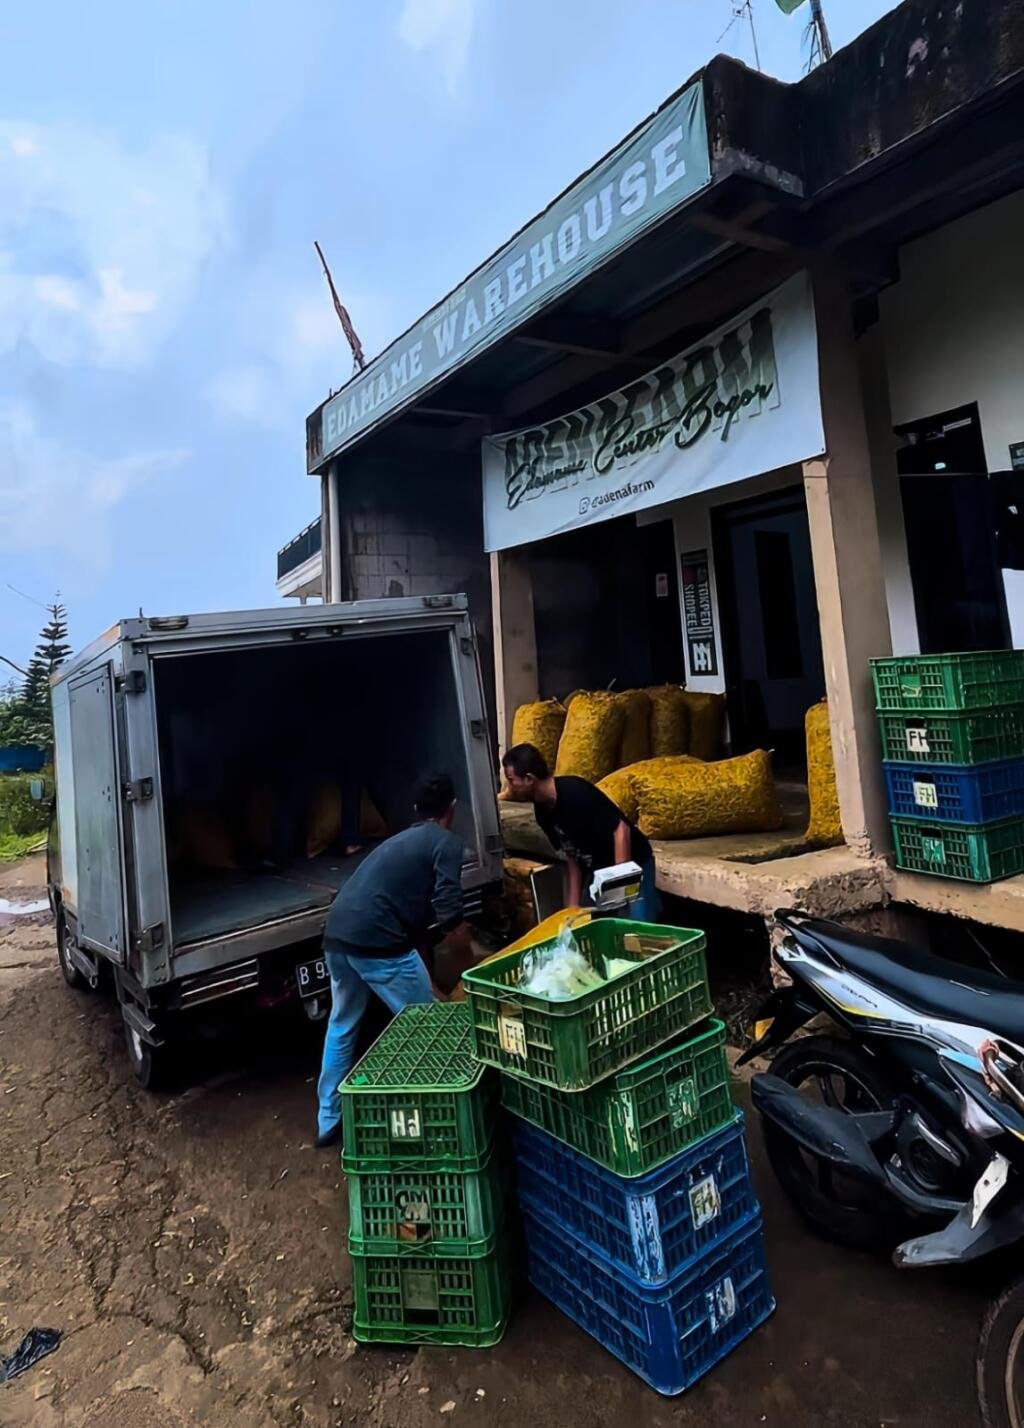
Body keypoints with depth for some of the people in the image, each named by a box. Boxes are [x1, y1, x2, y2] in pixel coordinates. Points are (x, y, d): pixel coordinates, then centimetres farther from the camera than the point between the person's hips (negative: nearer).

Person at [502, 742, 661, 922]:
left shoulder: (575, 793, -26)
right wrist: (573, 905, -1)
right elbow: (571, 856, 3)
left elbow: (621, 829, -27)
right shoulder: (543, 810, -2)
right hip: (597, 871, 8)